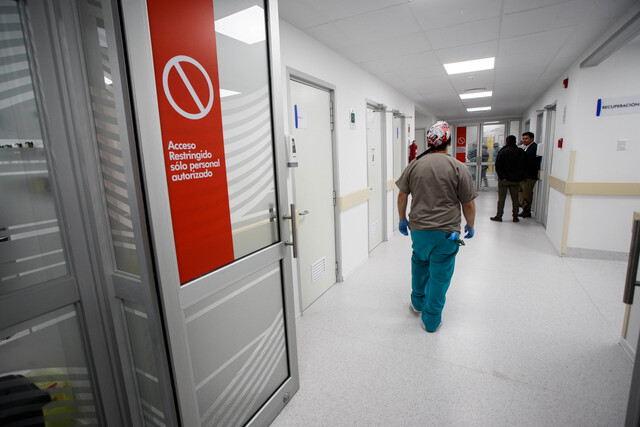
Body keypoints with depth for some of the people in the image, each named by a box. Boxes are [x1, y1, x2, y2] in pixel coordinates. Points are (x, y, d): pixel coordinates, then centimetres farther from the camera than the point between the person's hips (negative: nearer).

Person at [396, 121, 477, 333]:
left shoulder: (414, 164, -1)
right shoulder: (458, 167, -8)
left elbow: (402, 195, 5)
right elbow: (468, 204, -4)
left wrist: (402, 219, 18)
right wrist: (470, 226, 12)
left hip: (418, 228, 3)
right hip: (446, 232, -3)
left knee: (419, 262, 26)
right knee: (440, 275, 8)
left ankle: (418, 301, 41)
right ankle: (431, 321, 20)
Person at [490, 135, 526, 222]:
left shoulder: (503, 152, -9)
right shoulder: (521, 152, 4)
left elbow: (498, 166, -15)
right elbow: (525, 167, 6)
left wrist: (501, 177, -11)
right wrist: (520, 177, 9)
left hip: (504, 179, -4)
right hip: (516, 180, 4)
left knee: (501, 198, 3)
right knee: (515, 198, 12)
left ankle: (499, 216, 7)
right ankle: (515, 217, 17)